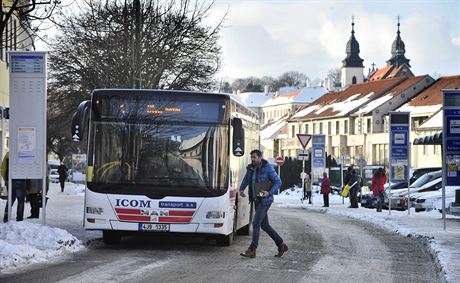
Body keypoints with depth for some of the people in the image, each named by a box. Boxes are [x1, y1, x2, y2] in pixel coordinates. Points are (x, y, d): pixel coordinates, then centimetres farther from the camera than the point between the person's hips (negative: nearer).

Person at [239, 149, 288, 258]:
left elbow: (278, 182, -10)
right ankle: (281, 245, 22)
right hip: (257, 200, 8)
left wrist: (269, 193, -22)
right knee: (264, 225, 11)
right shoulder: (251, 169, 8)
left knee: (256, 223, -12)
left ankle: (252, 250, -8)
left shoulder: (267, 168, -12)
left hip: (265, 200, -8)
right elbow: (246, 180, 16)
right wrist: (241, 190, -4)